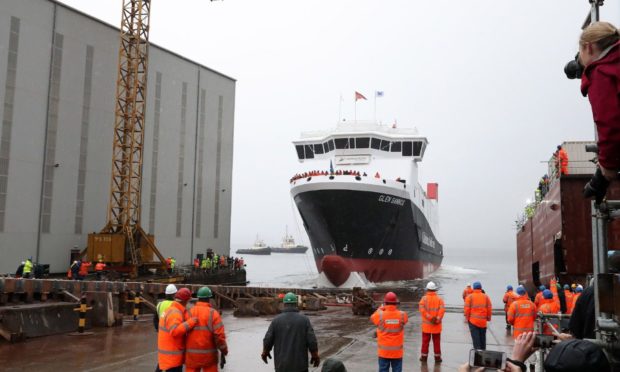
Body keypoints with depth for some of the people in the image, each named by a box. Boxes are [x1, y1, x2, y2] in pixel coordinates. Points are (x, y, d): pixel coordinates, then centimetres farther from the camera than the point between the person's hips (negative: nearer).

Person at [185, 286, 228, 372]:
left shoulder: (189, 313, -2)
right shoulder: (213, 314, -9)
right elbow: (219, 335, -15)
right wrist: (224, 352, -5)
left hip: (192, 354, 2)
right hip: (209, 354, -2)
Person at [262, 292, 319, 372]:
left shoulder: (276, 320, -3)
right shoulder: (304, 319, -5)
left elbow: (268, 341, -2)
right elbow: (312, 341, -9)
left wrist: (265, 352, 18)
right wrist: (315, 356, 6)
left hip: (282, 365, 1)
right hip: (300, 365, -1)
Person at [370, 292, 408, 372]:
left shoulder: (380, 315, -15)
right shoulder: (402, 315, -12)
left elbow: (372, 318, 8)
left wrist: (381, 308, 18)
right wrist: (394, 308, 12)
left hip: (384, 351, -1)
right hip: (397, 351, 1)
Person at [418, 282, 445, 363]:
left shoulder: (424, 298, -3)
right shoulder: (439, 299, -1)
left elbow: (422, 309, -17)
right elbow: (442, 309, -15)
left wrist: (429, 317, -18)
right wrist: (438, 319, -17)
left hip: (426, 324, 0)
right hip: (437, 324, 1)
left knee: (425, 341, 9)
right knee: (437, 341, 9)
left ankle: (424, 356, 13)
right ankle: (437, 357, 11)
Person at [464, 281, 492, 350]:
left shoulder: (470, 297, -5)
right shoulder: (486, 297, 2)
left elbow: (467, 309, -8)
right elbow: (489, 309, 1)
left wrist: (467, 318, 5)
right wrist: (488, 318, 13)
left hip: (473, 321, -2)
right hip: (483, 322, 2)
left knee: (475, 338, 0)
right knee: (482, 338, 15)